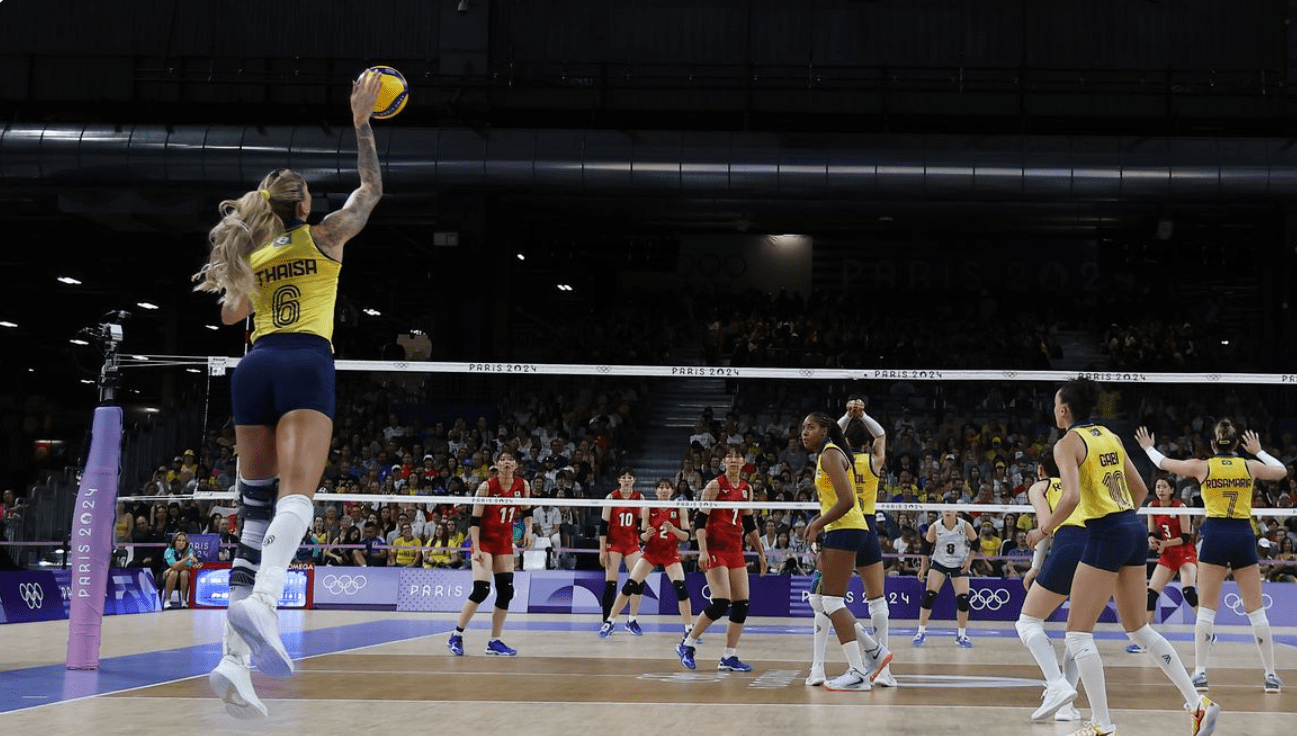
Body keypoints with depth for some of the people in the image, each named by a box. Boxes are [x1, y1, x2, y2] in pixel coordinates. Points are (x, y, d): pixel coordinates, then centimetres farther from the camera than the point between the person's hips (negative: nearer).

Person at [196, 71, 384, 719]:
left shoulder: (249, 252, 20)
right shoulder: (323, 237, 11)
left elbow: (230, 313, 34)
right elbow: (372, 188, 23)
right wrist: (362, 123, 26)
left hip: (255, 368, 5)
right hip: (306, 362, -4)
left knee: (256, 511, 3)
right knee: (295, 493, -21)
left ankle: (235, 657, -9)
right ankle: (261, 598, -50)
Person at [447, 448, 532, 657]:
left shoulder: (522, 486, -2)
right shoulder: (487, 487, -14)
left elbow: (526, 512, 15)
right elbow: (475, 520, -14)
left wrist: (528, 530, -2)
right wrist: (476, 548, -20)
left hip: (505, 544, 5)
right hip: (484, 541, -5)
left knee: (506, 591, 1)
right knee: (481, 589, -17)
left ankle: (494, 642, 10)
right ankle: (456, 637, -5)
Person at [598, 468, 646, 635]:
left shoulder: (639, 498, 3)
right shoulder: (611, 497, -5)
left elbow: (641, 523, 11)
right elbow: (603, 524, -5)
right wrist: (602, 550, -9)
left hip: (632, 544, 3)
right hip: (613, 544, -3)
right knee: (610, 583, -8)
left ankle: (632, 620, 10)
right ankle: (606, 622, -3)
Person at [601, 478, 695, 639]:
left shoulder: (679, 509, -5)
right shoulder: (648, 509, -4)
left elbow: (686, 536, -8)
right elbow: (641, 536, -2)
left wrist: (673, 529, -26)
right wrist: (647, 534, -26)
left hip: (671, 554, -1)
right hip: (650, 553, 1)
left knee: (680, 587, -19)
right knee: (630, 585, -10)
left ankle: (689, 629, -7)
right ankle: (609, 621, 1)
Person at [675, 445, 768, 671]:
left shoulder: (747, 489, 12)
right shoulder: (715, 485, -6)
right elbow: (700, 520, -10)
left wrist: (761, 553, 21)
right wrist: (702, 551, -20)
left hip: (736, 551, 7)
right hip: (716, 549, -7)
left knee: (742, 604, 0)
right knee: (720, 603, -16)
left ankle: (729, 657, 6)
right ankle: (687, 645, -1)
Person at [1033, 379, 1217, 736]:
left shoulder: (1067, 443, -8)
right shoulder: (1110, 436, 15)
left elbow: (1072, 497, -22)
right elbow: (1140, 489, 19)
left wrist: (1043, 529, -9)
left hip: (1105, 535, -8)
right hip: (1134, 531, 8)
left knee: (1078, 634, 0)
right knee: (1139, 629, 18)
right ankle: (1198, 704, 14)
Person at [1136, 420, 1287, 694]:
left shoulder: (1202, 466, 1)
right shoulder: (1249, 466, 5)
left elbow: (1163, 463, 15)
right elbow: (1281, 471, 24)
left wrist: (1148, 447, 34)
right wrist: (1259, 451, 36)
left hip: (1215, 535, -1)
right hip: (1244, 535, 1)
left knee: (1206, 608, 3)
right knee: (1256, 610, 6)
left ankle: (1200, 672, -1)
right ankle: (1271, 676, 6)